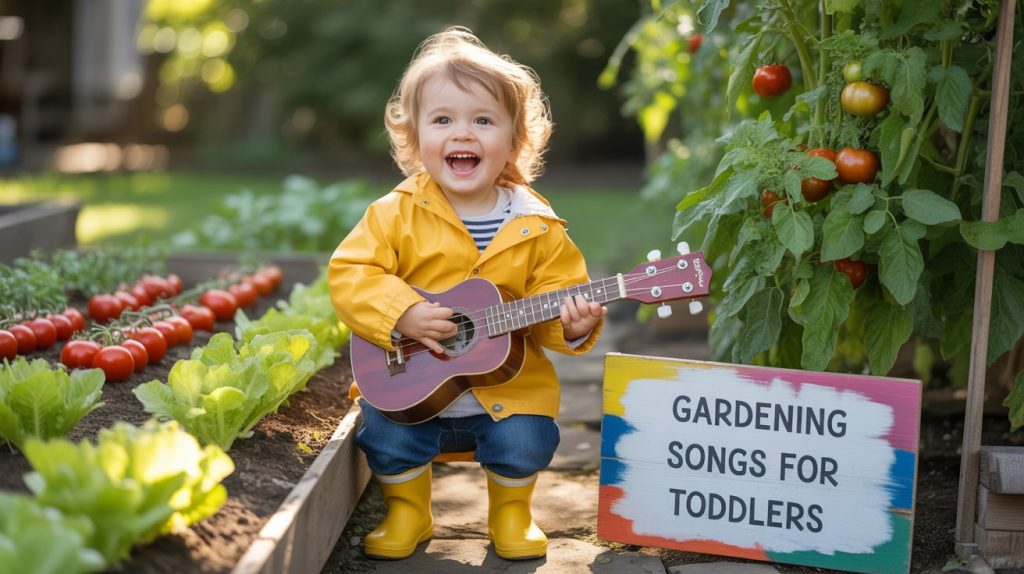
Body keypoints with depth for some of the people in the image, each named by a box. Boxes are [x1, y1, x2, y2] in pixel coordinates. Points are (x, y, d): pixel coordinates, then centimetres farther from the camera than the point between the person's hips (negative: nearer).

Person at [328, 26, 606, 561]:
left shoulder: (536, 227, -3)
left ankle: (510, 513, 17)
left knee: (525, 445, -19)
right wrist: (403, 314, -24)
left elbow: (558, 292, 0)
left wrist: (571, 326, -22)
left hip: (507, 388, 1)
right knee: (386, 438, -21)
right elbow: (348, 272, -10)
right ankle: (407, 513, 13)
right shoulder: (398, 214, -6)